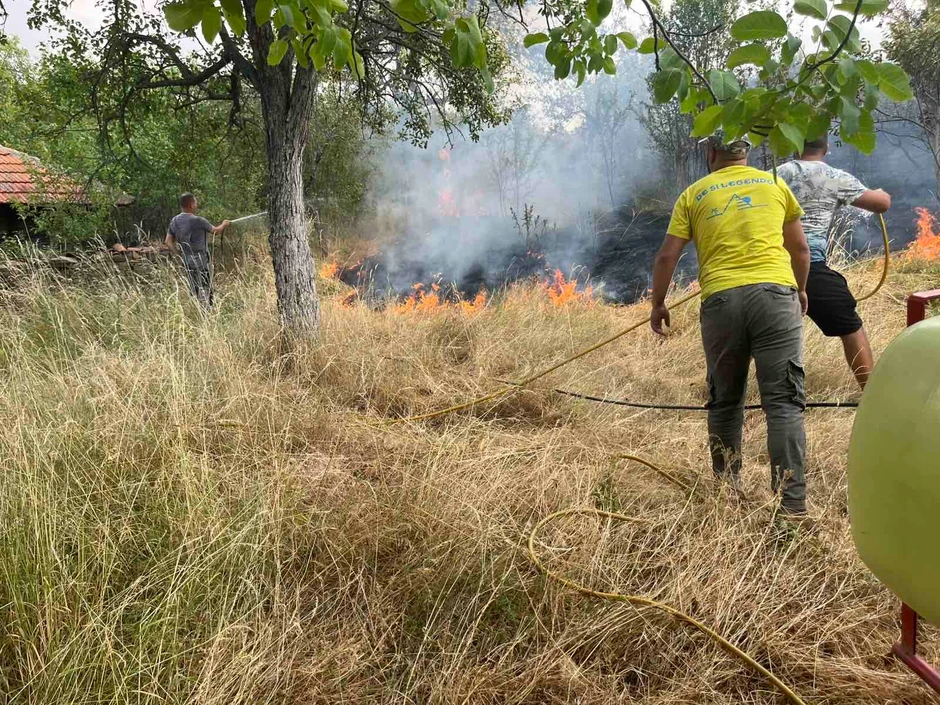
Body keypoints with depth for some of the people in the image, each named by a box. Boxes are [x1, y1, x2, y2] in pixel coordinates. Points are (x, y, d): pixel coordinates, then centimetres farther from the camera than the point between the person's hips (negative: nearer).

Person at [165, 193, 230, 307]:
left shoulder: (175, 221, 5)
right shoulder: (198, 221, -15)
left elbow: (168, 242, 6)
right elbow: (215, 231, 0)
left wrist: (180, 253, 13)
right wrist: (224, 224, 19)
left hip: (186, 262, 7)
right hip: (200, 261, -7)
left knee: (193, 291, 15)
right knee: (205, 292, -2)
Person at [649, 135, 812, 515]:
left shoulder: (694, 194, 13)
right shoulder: (775, 184, 17)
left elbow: (667, 255, 7)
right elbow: (800, 249, 20)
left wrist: (658, 304, 19)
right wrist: (801, 291, 36)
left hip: (721, 299, 1)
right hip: (775, 293, 0)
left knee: (725, 403, 14)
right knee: (784, 401, -2)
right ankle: (793, 502, -8)